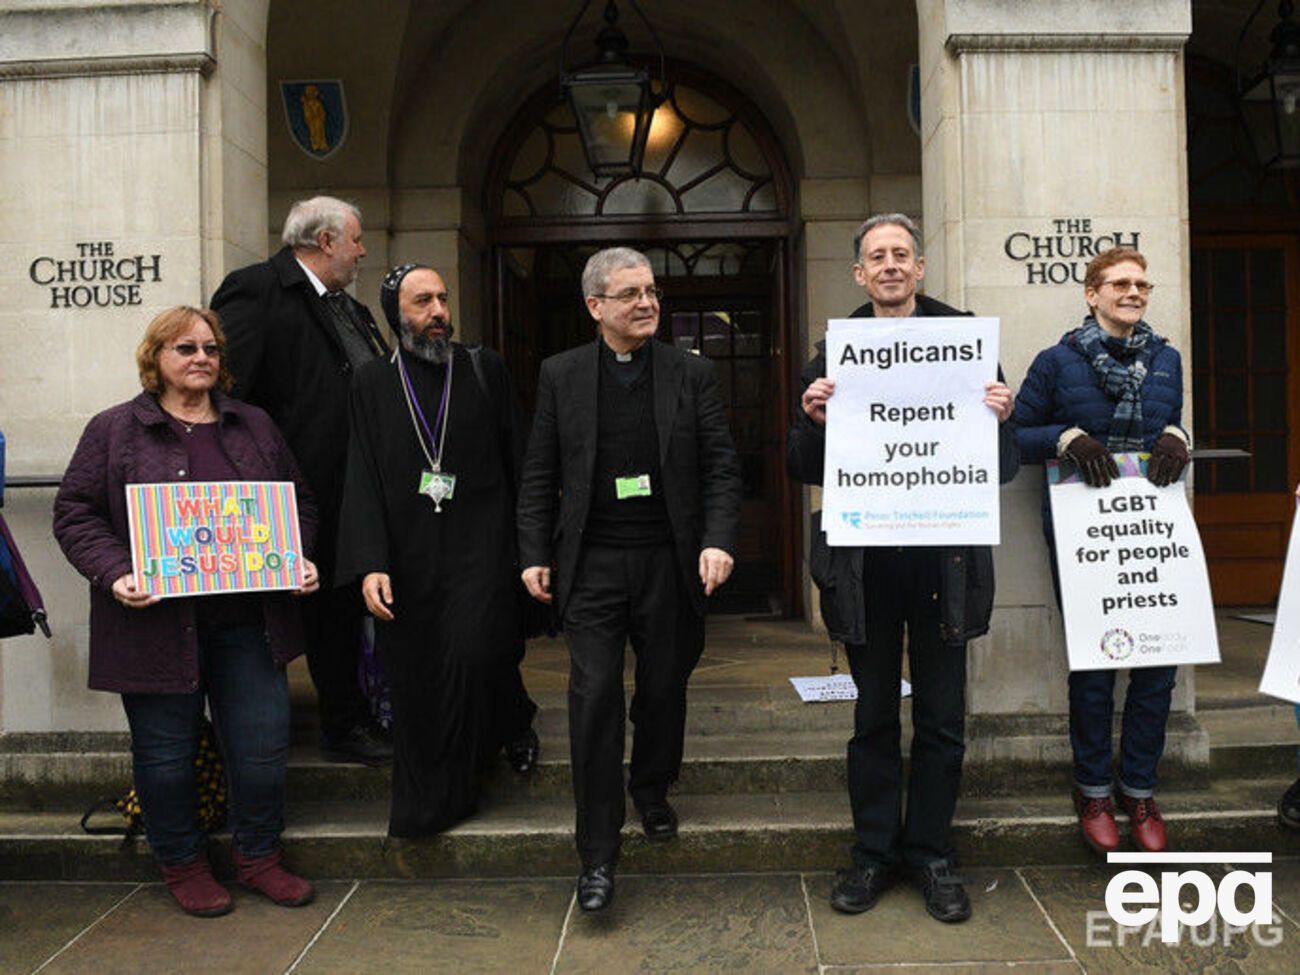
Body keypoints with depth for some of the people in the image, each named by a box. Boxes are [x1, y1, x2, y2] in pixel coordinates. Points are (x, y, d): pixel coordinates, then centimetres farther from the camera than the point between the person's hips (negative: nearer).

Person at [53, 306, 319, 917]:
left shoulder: (254, 427, 12)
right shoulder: (114, 430, 1)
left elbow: (300, 502, 15)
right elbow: (75, 514, -1)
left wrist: (298, 560, -2)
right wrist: (115, 574, -17)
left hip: (246, 621, 3)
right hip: (157, 621, -3)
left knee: (263, 745, 6)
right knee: (166, 751, 9)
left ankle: (258, 857, 25)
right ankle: (183, 865, 28)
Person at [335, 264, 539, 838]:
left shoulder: (484, 370, 7)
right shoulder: (372, 384, 7)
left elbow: (518, 462, 7)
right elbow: (362, 481, 1)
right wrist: (370, 564, -10)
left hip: (480, 547, -1)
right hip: (408, 556, 2)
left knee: (473, 652, -18)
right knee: (416, 683, 5)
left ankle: (514, 721, 16)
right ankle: (427, 803, 24)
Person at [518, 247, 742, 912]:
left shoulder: (692, 374, 4)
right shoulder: (560, 375, 5)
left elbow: (721, 468, 2)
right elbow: (540, 475, 6)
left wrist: (718, 542, -11)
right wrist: (534, 555, 0)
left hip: (669, 561, 1)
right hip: (592, 564, -1)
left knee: (664, 691, 12)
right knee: (595, 697, -5)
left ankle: (652, 792, 40)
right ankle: (597, 855, 5)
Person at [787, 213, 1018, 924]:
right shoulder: (832, 354, 5)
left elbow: (1004, 469, 5)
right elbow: (804, 470, 3)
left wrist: (999, 421, -15)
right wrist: (813, 420, -15)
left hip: (945, 553, 0)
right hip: (864, 558, 0)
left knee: (941, 718, 10)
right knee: (874, 717, 11)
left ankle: (931, 854, 26)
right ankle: (873, 852, 25)